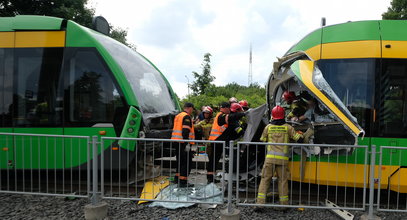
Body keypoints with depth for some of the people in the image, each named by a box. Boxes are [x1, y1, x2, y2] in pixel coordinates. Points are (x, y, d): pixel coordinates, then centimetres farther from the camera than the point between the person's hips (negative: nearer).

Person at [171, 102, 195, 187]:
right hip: (183, 143, -9)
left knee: (180, 161, 20)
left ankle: (177, 178, 27)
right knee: (187, 162, -4)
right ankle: (182, 181, -6)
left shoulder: (178, 116, 18)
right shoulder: (187, 117, -11)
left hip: (176, 142, 9)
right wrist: (187, 144, -23)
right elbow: (185, 131, -21)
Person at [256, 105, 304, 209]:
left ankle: (260, 202, 4)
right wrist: (300, 135, 23)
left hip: (270, 157, 0)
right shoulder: (288, 127, 3)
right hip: (283, 158, 0)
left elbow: (262, 141, 14)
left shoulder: (268, 127, 6)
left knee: (265, 179, 6)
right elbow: (299, 139, 1)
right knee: (283, 181, 10)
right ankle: (284, 204, 16)